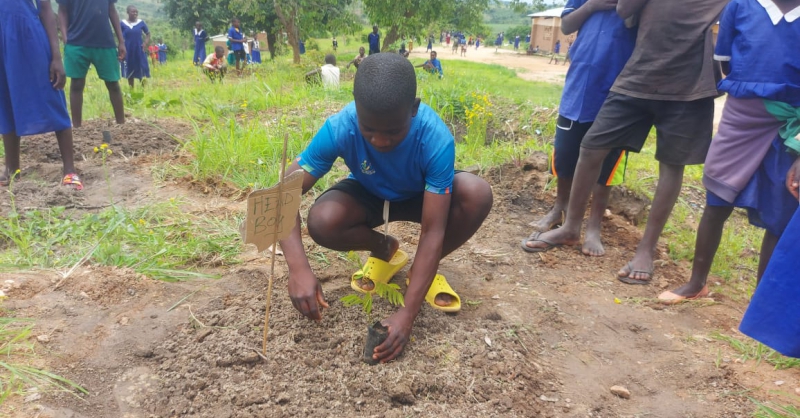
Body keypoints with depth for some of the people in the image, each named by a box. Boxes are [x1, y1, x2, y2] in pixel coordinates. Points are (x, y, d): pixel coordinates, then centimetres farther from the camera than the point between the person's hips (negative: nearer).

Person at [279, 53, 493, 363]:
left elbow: (433, 231, -35)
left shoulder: (436, 138, -36)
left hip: (421, 197, -1)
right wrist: (299, 268, -45)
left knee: (477, 195, -32)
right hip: (368, 196, 1)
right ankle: (385, 251, 3)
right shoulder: (339, 128, -33)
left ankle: (425, 270, -4)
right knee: (321, 222, -31)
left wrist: (408, 313, -42)